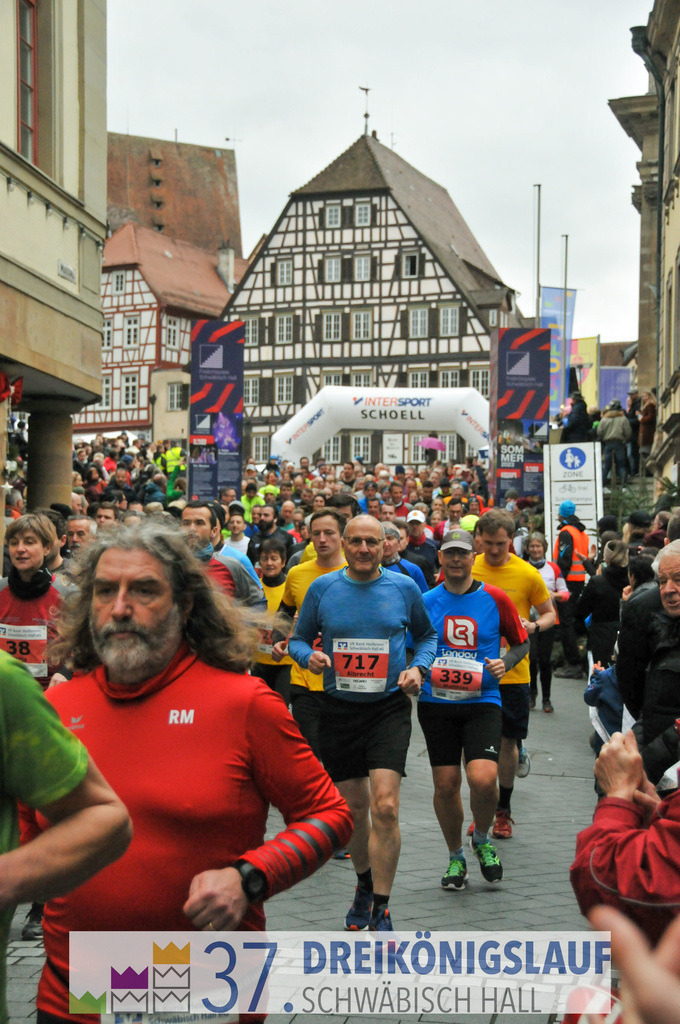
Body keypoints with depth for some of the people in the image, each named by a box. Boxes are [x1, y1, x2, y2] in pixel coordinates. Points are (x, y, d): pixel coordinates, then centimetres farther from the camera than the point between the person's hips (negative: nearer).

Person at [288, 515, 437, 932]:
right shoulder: (322, 588, 1)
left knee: (385, 807, -15)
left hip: (389, 706, -2)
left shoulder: (404, 588, 0)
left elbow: (428, 634, 15)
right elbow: (298, 639, 9)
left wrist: (419, 667, -3)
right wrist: (310, 657, -12)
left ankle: (381, 911, -3)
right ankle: (366, 882, 38)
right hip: (338, 709, 2)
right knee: (353, 807, 11)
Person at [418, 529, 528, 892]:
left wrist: (505, 663, -8)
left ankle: (482, 840, 13)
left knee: (482, 779, -18)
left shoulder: (495, 599, 1)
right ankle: (455, 857, 26)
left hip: (482, 702, -2)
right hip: (436, 703, 2)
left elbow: (521, 643, 11)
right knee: (445, 784, 3)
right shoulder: (425, 602, 5)